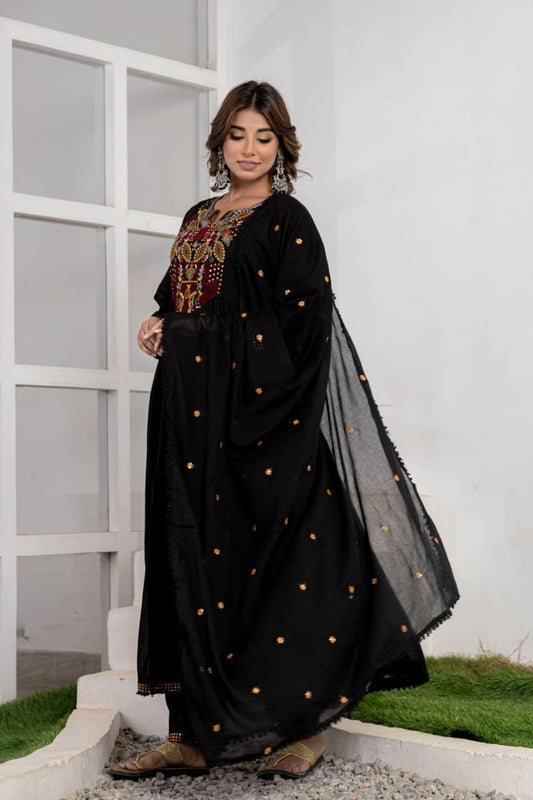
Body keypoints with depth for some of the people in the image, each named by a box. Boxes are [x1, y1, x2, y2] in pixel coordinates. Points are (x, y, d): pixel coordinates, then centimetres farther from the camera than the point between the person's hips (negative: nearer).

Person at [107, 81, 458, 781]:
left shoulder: (287, 220, -2)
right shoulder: (198, 218, 19)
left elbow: (306, 322, -9)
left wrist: (276, 410, -18)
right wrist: (160, 324, 5)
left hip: (260, 409, -7)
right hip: (190, 409, 7)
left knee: (276, 554, -4)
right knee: (193, 556, 5)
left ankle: (302, 726, 10)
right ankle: (193, 736, 12)